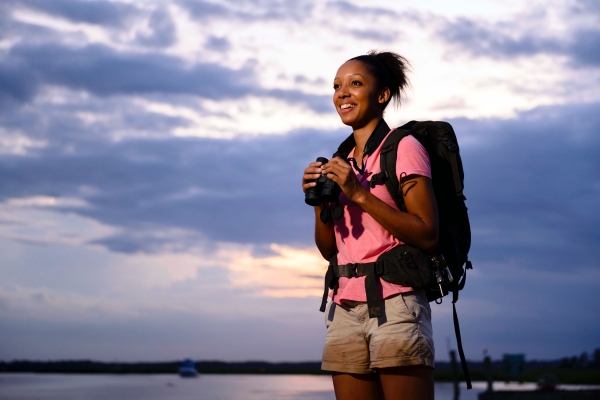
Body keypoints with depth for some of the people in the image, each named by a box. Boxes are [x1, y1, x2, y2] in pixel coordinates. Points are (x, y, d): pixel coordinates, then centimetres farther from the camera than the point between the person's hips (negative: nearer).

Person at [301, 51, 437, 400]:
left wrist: (359, 194, -14)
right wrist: (319, 201, 0)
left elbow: (428, 236, -10)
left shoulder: (404, 148, -1)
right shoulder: (342, 163, 17)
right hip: (346, 308, 6)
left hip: (395, 304, -6)